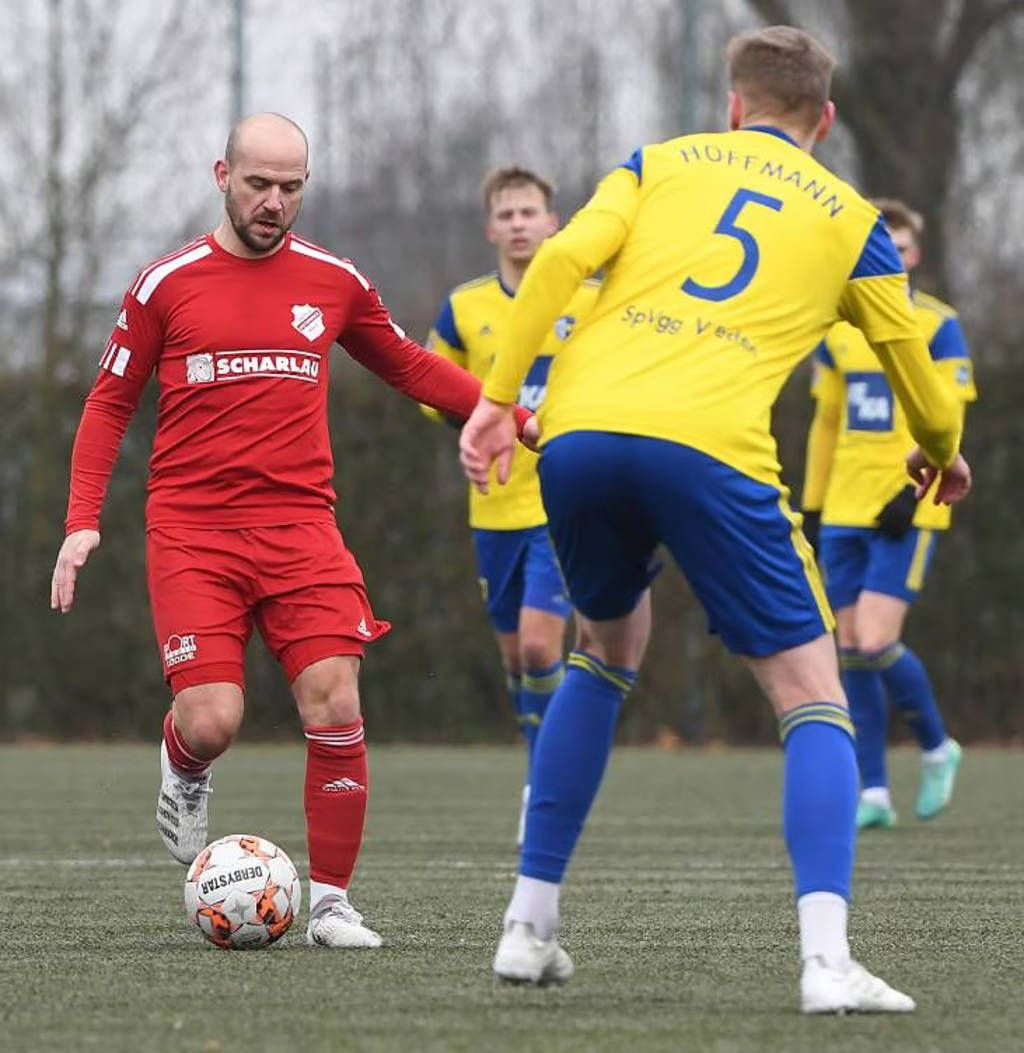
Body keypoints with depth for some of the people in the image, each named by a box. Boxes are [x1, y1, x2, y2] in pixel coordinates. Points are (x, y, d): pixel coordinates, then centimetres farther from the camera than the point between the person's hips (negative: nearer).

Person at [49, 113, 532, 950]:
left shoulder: (334, 282, 8)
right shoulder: (167, 284, 3)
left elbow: (412, 370, 22)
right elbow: (110, 403, 9)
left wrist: (520, 416, 14)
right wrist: (84, 519, 0)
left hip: (301, 526, 2)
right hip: (191, 531, -2)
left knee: (335, 706, -12)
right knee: (212, 721, -14)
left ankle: (331, 900, 2)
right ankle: (185, 772, 24)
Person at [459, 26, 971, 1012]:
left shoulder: (661, 163, 23)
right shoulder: (849, 219, 20)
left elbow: (562, 257, 4)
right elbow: (916, 374, 26)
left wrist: (497, 397, 5)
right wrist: (942, 455, 48)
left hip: (578, 436, 3)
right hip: (708, 447, -3)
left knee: (608, 648, 29)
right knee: (812, 698, 5)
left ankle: (529, 923, 25)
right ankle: (825, 957, -16)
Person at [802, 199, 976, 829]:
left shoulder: (937, 327, -2)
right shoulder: (839, 330, 12)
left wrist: (911, 493, -19)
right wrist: (812, 508, 14)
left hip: (905, 515, -5)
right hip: (845, 512, 5)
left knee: (876, 643, -15)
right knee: (851, 651, 1)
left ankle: (937, 748, 10)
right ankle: (874, 793, 7)